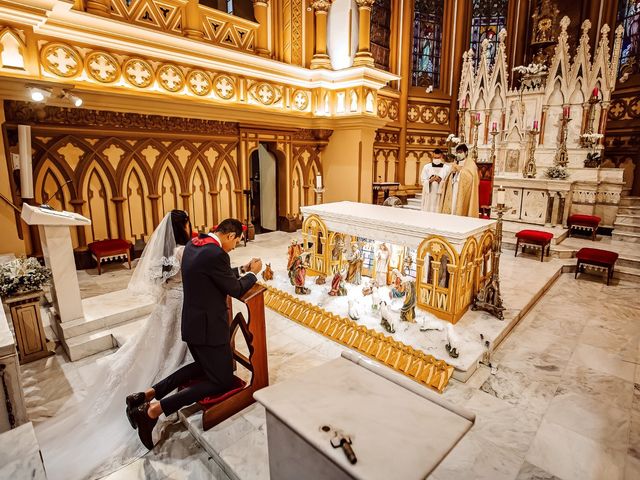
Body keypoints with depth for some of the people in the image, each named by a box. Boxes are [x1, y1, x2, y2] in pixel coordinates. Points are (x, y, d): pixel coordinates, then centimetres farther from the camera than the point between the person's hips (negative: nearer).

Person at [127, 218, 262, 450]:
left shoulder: (193, 244, 5)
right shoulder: (216, 254, -25)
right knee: (223, 381, 7)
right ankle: (155, 409, -2)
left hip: (192, 323, 10)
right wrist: (252, 273, 4)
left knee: (203, 366, 29)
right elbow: (236, 290, -13)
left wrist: (242, 269, 18)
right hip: (208, 327, -9)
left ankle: (147, 395, 18)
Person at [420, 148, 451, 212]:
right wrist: (430, 181, -16)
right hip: (429, 196, 1)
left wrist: (441, 181, -18)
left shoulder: (447, 168, 4)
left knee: (440, 212, -5)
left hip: (441, 196, -1)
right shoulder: (426, 167, 8)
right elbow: (423, 181, 2)